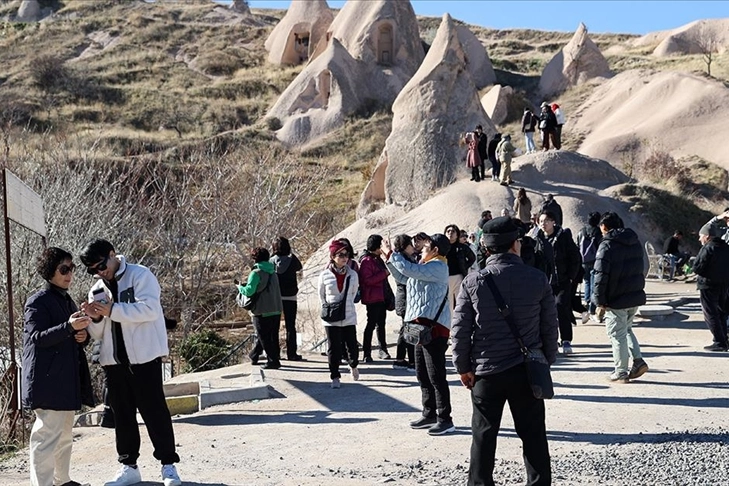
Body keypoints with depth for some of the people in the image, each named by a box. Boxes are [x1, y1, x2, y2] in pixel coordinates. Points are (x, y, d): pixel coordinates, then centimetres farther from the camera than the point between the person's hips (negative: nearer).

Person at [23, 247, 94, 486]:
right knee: (47, 434, -10)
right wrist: (69, 327, -29)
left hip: (67, 378, 9)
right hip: (48, 379, -9)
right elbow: (37, 337, -17)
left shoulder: (68, 301, 17)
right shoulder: (38, 301, -8)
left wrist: (84, 336, 2)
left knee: (65, 434, 16)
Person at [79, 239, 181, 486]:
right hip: (113, 360, 6)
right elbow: (98, 334, 13)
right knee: (122, 414, 11)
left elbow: (150, 308, -20)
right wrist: (95, 318, -9)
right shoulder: (97, 291, 13)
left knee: (154, 410, -1)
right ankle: (129, 466, 21)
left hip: (143, 356, -6)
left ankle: (168, 464, 8)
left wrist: (112, 310, -21)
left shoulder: (140, 275, -5)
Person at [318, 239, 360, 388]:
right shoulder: (325, 275, -5)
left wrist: (346, 305, 9)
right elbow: (321, 295, 6)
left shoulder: (353, 275, -2)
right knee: (333, 348, 3)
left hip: (349, 317, 1)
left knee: (352, 345, 5)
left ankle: (353, 365, 36)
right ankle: (335, 377, 14)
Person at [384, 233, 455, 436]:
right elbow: (403, 277, 28)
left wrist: (391, 253, -9)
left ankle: (445, 419, -3)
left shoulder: (437, 267, -13)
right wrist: (389, 258, 20)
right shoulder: (428, 267, 19)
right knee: (422, 374, 16)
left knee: (436, 375, -8)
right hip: (422, 326, 11)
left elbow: (409, 269, -23)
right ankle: (429, 414, 25)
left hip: (434, 326, -11)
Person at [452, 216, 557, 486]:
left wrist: (463, 367, 5)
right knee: (533, 436, 11)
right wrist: (547, 360, 13)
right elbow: (550, 326, 1)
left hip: (486, 371, 0)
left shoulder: (472, 282, -8)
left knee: (484, 437, 11)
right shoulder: (538, 279, -5)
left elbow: (460, 330, -5)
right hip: (527, 370, 1)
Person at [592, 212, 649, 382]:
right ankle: (638, 361, 13)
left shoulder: (607, 246, -14)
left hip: (616, 300, -7)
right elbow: (640, 269, 16)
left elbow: (601, 276, -17)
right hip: (636, 296, 7)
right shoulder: (635, 243, 10)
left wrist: (600, 301, -11)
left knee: (617, 335, 3)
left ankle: (621, 372, 9)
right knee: (627, 329, 24)